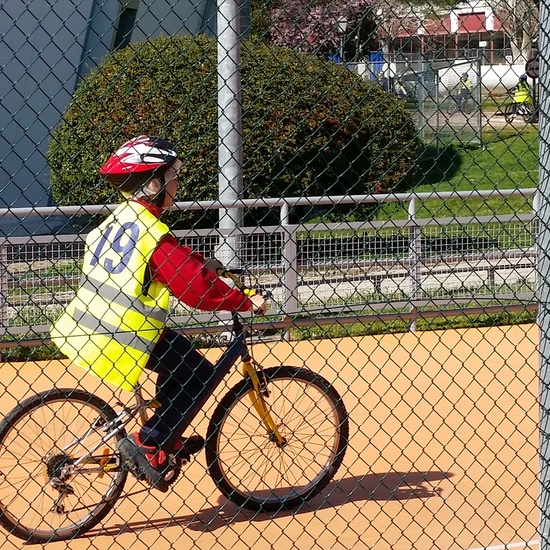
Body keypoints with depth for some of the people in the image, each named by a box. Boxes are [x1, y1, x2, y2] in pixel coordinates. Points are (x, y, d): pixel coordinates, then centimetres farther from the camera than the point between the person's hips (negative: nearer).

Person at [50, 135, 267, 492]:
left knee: (180, 356, 23)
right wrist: (246, 302, -9)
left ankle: (169, 439, 26)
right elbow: (196, 289, -19)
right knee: (202, 374, -2)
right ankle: (149, 446, -4)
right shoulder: (153, 234, -17)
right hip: (120, 337, -10)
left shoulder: (118, 220, 10)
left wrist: (201, 263, 18)